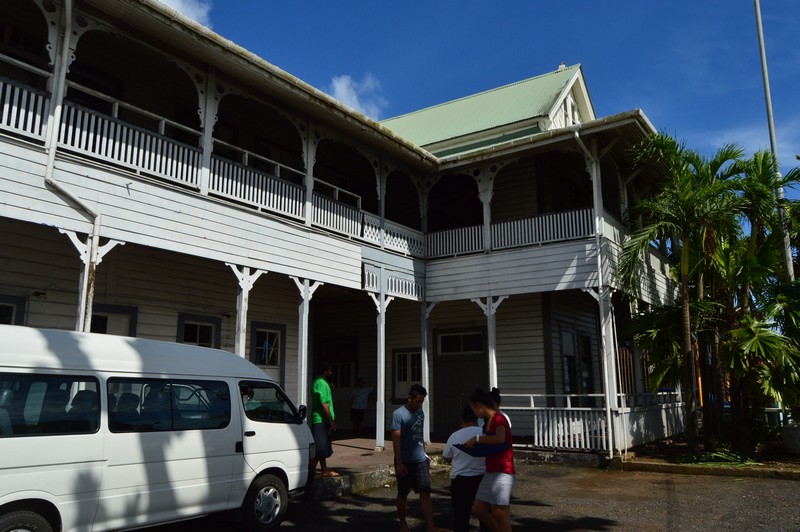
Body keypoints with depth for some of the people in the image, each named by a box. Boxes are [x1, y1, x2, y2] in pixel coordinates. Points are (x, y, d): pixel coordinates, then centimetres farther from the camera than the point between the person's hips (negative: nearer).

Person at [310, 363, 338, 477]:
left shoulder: (317, 382, 15)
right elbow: (324, 404, -22)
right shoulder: (322, 383, -17)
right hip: (322, 420, -10)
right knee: (321, 447, -7)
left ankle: (324, 470, 21)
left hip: (318, 420, 10)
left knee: (322, 447, 14)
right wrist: (331, 421, -18)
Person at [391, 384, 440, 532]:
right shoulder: (398, 414, -13)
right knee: (403, 494, 10)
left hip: (420, 460, 5)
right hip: (405, 462, -5)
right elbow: (396, 440, -16)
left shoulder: (420, 413, 7)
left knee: (425, 493, -2)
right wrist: (399, 464, -19)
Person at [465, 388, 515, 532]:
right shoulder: (488, 421, 15)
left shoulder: (499, 419, -14)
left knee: (498, 513, -4)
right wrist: (477, 446, 0)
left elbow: (500, 439, -33)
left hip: (502, 473, -9)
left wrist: (477, 439, -25)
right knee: (478, 510, 11)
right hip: (490, 473, 9)